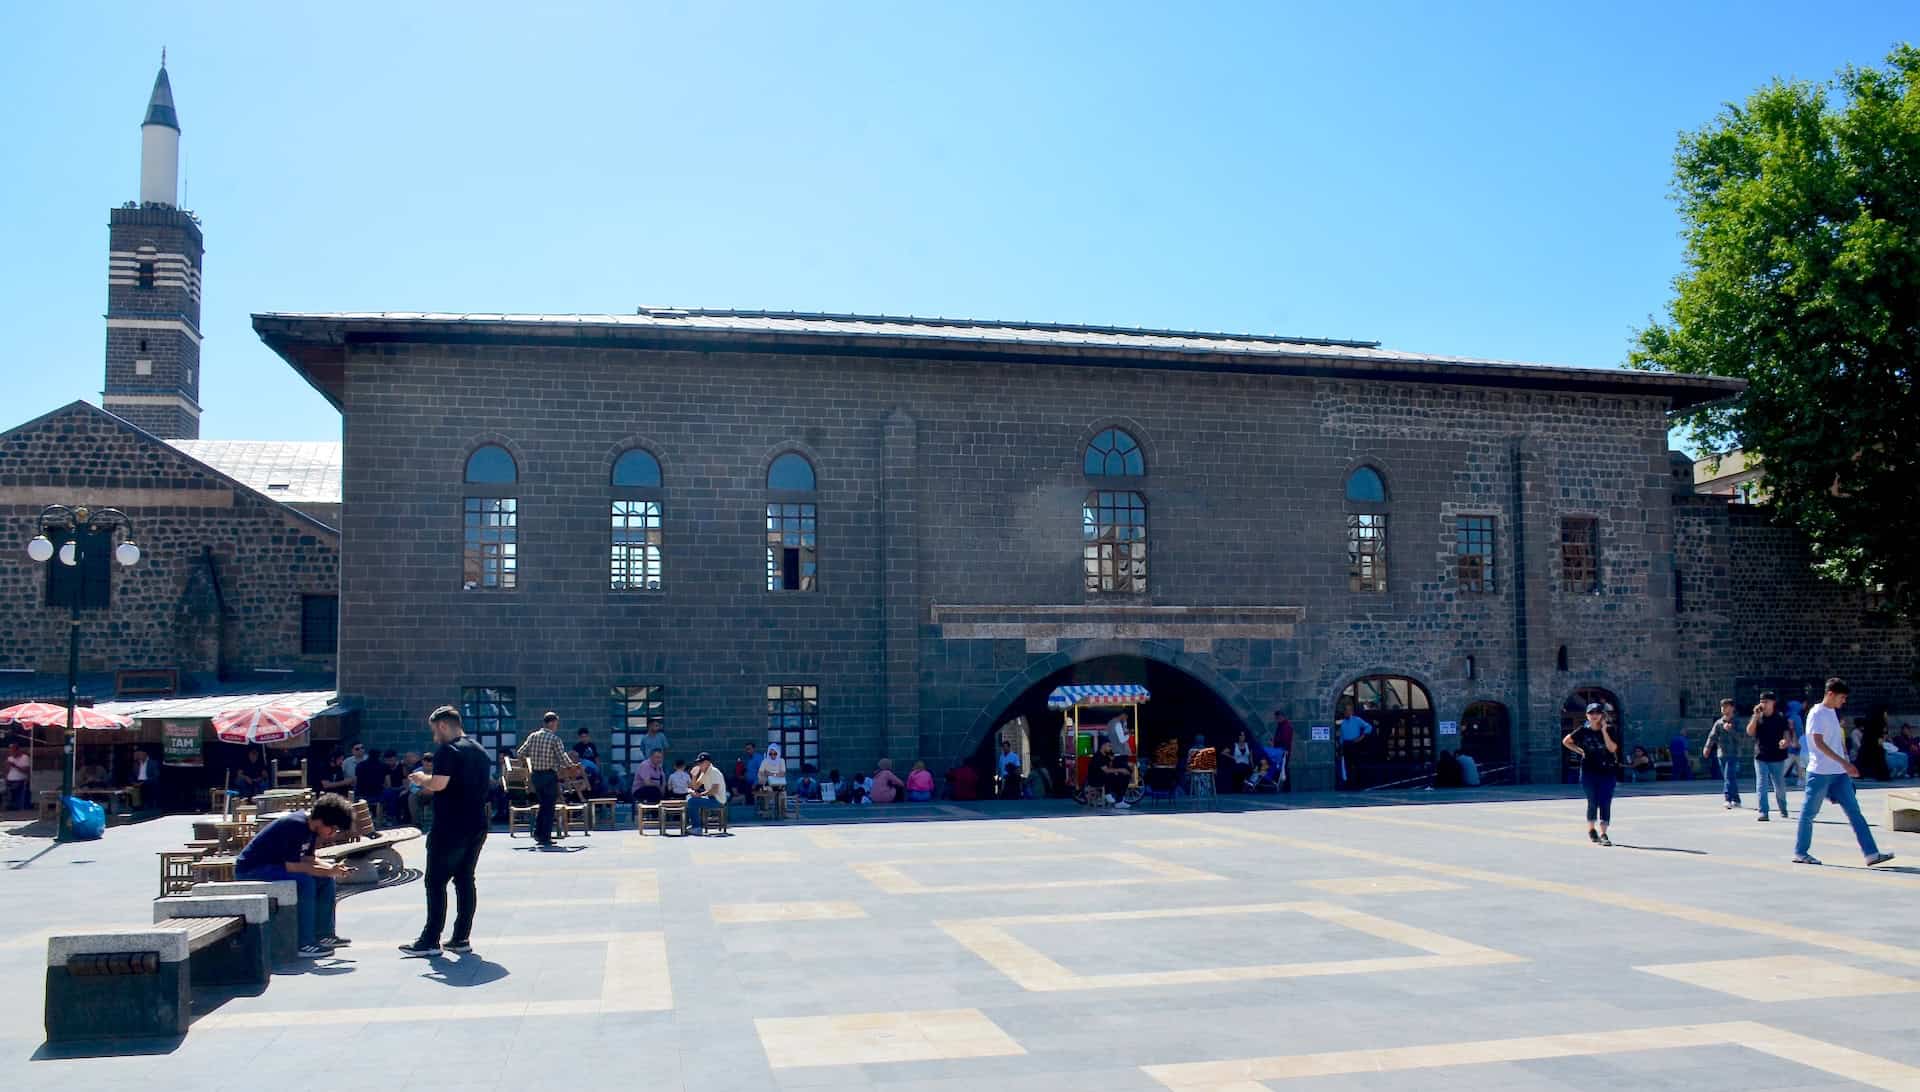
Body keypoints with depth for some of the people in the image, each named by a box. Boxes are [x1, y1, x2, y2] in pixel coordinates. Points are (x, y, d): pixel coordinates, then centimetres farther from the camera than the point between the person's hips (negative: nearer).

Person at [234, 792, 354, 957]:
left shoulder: (311, 826, 2)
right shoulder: (296, 826, -27)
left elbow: (307, 859, 5)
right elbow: (292, 866, -30)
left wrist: (332, 868, -11)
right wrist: (328, 871, -24)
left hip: (275, 866, 10)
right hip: (250, 871, -10)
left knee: (325, 879, 5)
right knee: (304, 880, -30)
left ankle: (323, 934, 9)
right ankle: (303, 944, -25)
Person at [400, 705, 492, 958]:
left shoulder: (448, 750, -13)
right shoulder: (480, 751, 14)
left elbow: (438, 784, -24)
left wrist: (421, 778, -2)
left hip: (450, 830, -8)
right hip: (477, 827, 8)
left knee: (436, 882, -1)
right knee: (465, 880, 11)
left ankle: (430, 941, 1)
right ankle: (461, 939, 13)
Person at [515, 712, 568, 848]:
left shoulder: (532, 736, 3)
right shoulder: (555, 739, -12)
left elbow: (520, 754, 6)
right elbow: (563, 760, -14)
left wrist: (528, 762, 26)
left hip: (536, 775, 5)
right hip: (550, 776, -5)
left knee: (542, 804, 20)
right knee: (549, 807, 3)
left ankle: (538, 833, 17)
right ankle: (546, 838, 4)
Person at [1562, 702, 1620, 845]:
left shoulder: (1609, 730, -1)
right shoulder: (1583, 731, 0)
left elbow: (1612, 748, -15)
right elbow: (1566, 741, 12)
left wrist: (1604, 731, -17)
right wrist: (1580, 751, 3)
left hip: (1607, 771, 0)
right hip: (1589, 770, 0)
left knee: (1605, 802, -5)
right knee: (1593, 801, 4)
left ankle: (1603, 833, -4)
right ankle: (1590, 830, 24)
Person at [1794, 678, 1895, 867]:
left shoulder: (1833, 712, 15)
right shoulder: (1817, 713, -12)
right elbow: (1819, 743, -21)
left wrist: (1847, 766, 19)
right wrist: (1844, 762, -26)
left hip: (1839, 773, 8)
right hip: (1820, 772, -8)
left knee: (1854, 812, 1)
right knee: (1809, 813, 2)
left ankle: (1871, 854, -2)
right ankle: (1800, 853, 11)